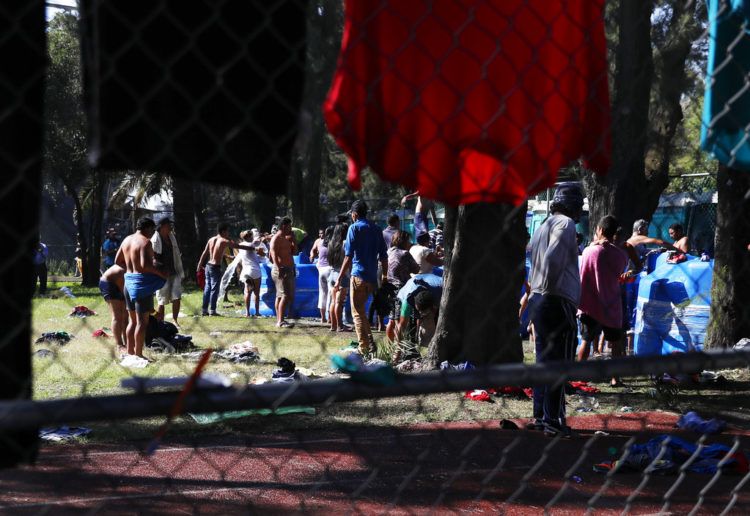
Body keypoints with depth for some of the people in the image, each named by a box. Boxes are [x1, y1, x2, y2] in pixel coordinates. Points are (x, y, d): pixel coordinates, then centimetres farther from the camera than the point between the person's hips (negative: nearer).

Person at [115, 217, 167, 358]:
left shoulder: (127, 240, 12)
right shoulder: (145, 242, -14)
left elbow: (118, 261, 19)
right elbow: (145, 265, -24)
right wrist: (161, 273, -14)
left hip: (129, 279, 8)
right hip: (142, 281, -8)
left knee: (132, 320, 17)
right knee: (142, 321, -4)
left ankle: (130, 352, 19)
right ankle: (138, 354, -4)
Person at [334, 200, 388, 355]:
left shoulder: (354, 228, -5)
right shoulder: (376, 229, 11)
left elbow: (348, 256, -10)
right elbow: (384, 256, 10)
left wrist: (340, 278, -8)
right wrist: (384, 277, 19)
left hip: (358, 275, -6)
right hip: (372, 277, 6)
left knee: (358, 312, 0)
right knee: (362, 310, 19)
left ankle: (364, 347, -4)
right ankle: (369, 343, 18)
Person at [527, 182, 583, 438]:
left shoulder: (543, 227, 16)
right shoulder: (565, 224, -11)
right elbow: (553, 258, -25)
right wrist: (549, 287, -16)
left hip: (537, 301, 9)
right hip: (558, 302, -9)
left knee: (544, 361, 15)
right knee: (559, 364, -4)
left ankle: (540, 416, 19)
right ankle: (553, 420, -4)